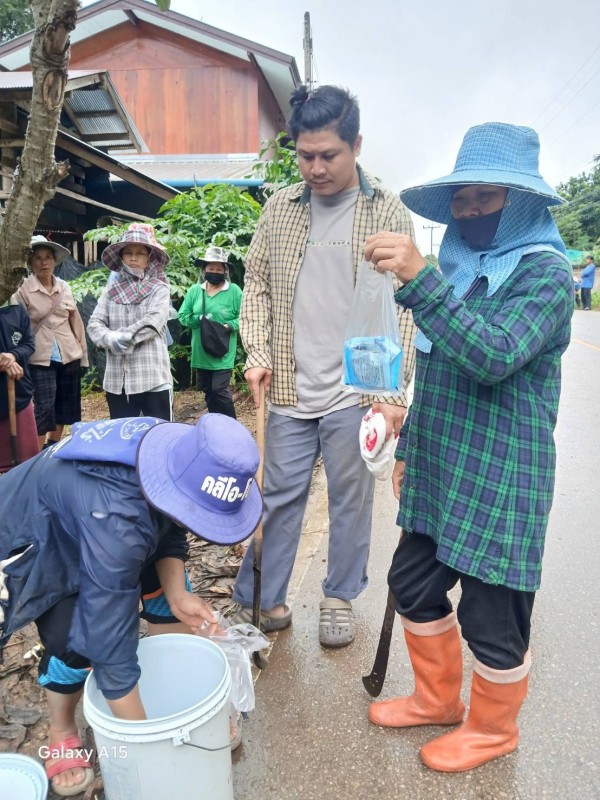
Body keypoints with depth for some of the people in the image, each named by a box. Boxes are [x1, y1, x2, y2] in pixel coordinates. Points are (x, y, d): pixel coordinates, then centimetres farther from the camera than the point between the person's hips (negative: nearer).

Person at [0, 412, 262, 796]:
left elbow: (171, 530, -5)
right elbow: (110, 643, -39)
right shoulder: (116, 519, -46)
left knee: (163, 586, 0)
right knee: (76, 640, -19)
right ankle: (61, 733, 11)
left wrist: (176, 593, -20)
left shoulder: (182, 458, -24)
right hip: (33, 539, -6)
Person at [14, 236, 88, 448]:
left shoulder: (64, 287, 7)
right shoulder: (22, 289, -5)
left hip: (69, 355, 4)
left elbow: (76, 321, 10)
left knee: (65, 405, 12)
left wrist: (83, 353, 10)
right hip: (40, 358, -4)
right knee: (44, 407, -5)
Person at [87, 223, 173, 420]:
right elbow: (94, 324, 4)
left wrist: (120, 337, -13)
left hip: (153, 377, -3)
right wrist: (112, 340, -15)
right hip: (117, 379, 4)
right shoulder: (112, 288, 12)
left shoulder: (159, 289, 2)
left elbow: (152, 324, -13)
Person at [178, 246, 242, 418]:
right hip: (201, 353, 5)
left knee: (219, 390, -9)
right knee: (208, 391, 14)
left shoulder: (234, 291, -6)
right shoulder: (195, 290, 4)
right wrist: (199, 319, -13)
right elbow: (183, 316, 4)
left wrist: (229, 326, -21)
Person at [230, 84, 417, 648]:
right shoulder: (279, 207, 7)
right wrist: (258, 356, -1)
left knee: (351, 500, 10)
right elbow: (256, 285, 12)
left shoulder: (388, 212, -1)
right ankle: (257, 601, 27)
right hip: (289, 390, 2)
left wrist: (394, 393, -9)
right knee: (279, 496, 10)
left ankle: (340, 598, 31)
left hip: (355, 391, -2)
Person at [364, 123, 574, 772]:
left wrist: (420, 280, -34)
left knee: (491, 618, 7)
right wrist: (408, 448, 18)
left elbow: (495, 357, -29)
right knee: (414, 587, 18)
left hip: (498, 482, -7)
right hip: (437, 474, 8)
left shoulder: (544, 271, -11)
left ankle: (492, 728, 36)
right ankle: (437, 699, 42)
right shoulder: (459, 269, 11)